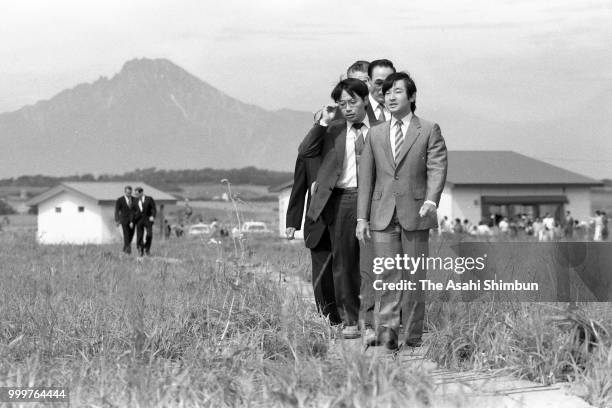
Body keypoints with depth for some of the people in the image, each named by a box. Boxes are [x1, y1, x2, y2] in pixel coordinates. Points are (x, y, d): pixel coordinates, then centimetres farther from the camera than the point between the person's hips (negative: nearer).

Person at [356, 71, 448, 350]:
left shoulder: (429, 131, 5)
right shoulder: (375, 134, 14)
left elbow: (437, 168, -6)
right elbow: (366, 177, 13)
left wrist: (431, 201, -23)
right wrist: (362, 217, 6)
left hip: (415, 215, -2)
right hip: (383, 216, 2)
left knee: (414, 277, 3)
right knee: (387, 276, -5)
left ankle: (412, 337, 9)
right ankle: (386, 333, -9)